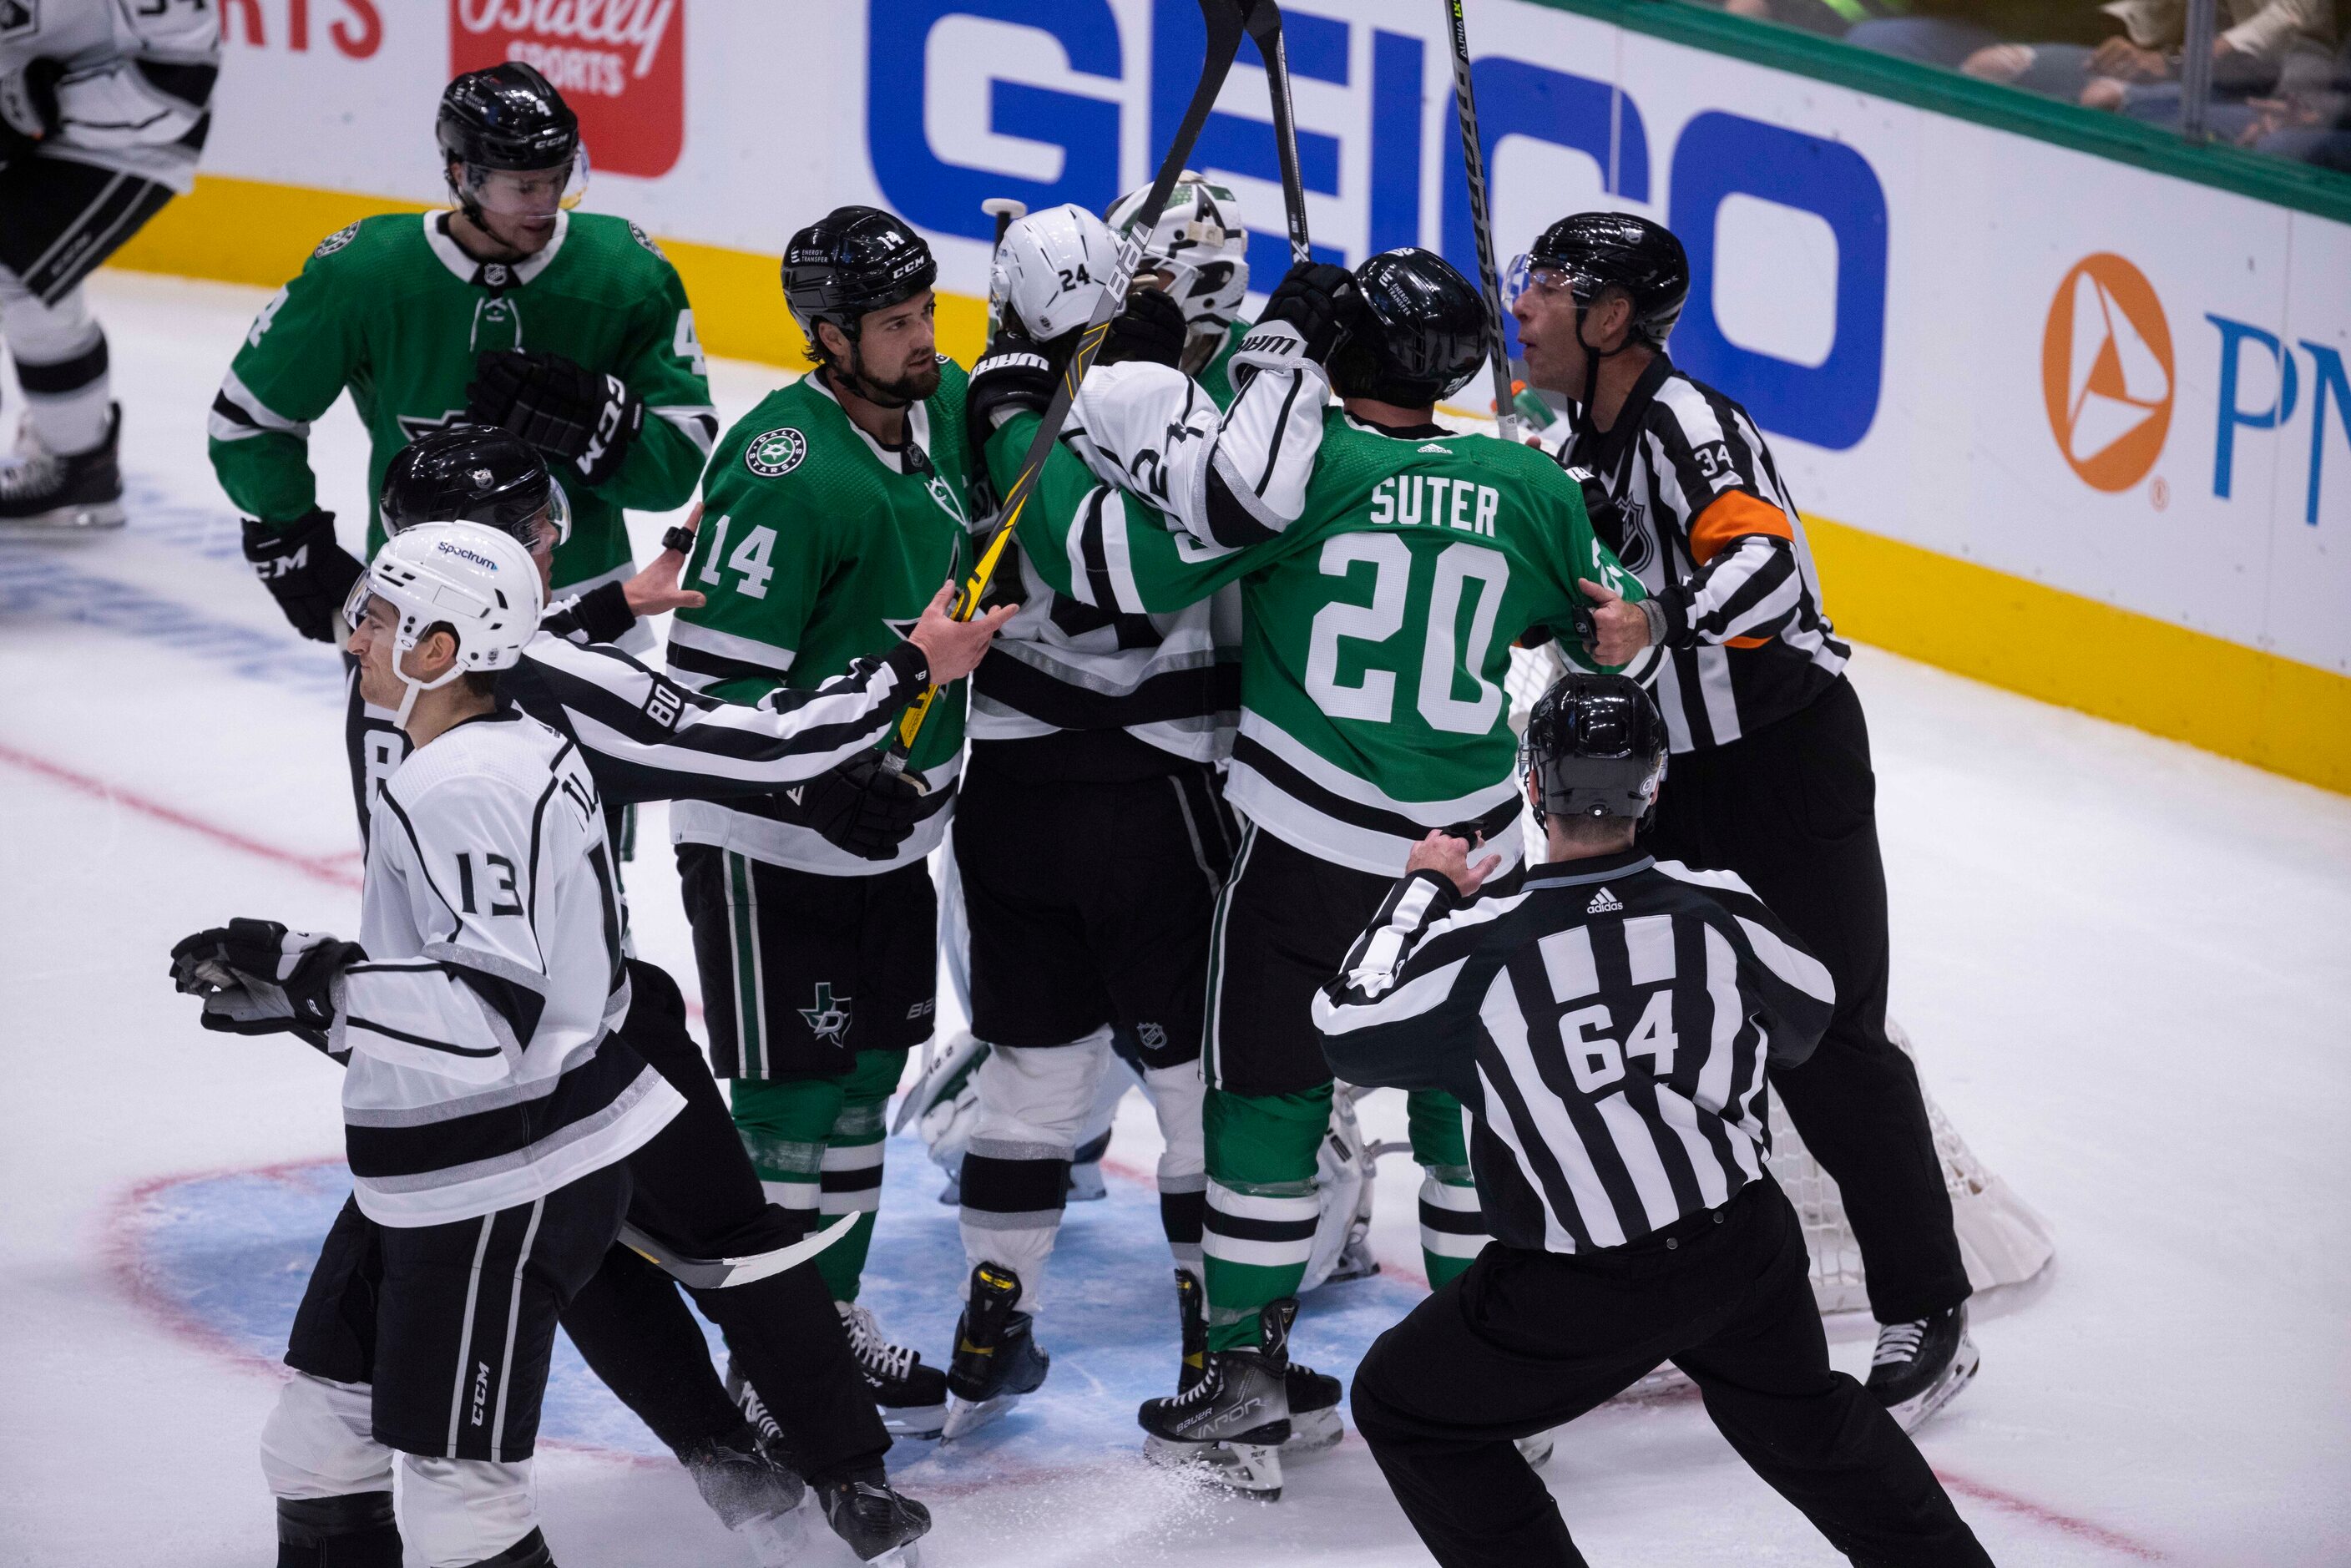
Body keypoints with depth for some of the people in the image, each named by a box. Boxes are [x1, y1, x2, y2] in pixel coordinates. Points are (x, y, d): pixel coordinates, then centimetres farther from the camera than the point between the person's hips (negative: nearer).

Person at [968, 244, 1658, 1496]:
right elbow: (1604, 622, 13)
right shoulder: (1527, 488, -2)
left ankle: (1246, 1390, 10)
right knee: (1465, 1105, 16)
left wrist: (1015, 431, -3)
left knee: (1268, 1100, 9)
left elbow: (1120, 562, -13)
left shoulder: (1305, 465, -12)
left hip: (1306, 850, -3)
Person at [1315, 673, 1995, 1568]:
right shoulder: (1719, 909, -11)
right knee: (1802, 1413, 31)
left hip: (1581, 1294, -4)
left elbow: (1347, 1032, -3)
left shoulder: (1480, 950, -19)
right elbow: (1804, 1021, 9)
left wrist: (1422, 890, 8)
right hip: (1748, 1250, 4)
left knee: (1403, 1409, 15)